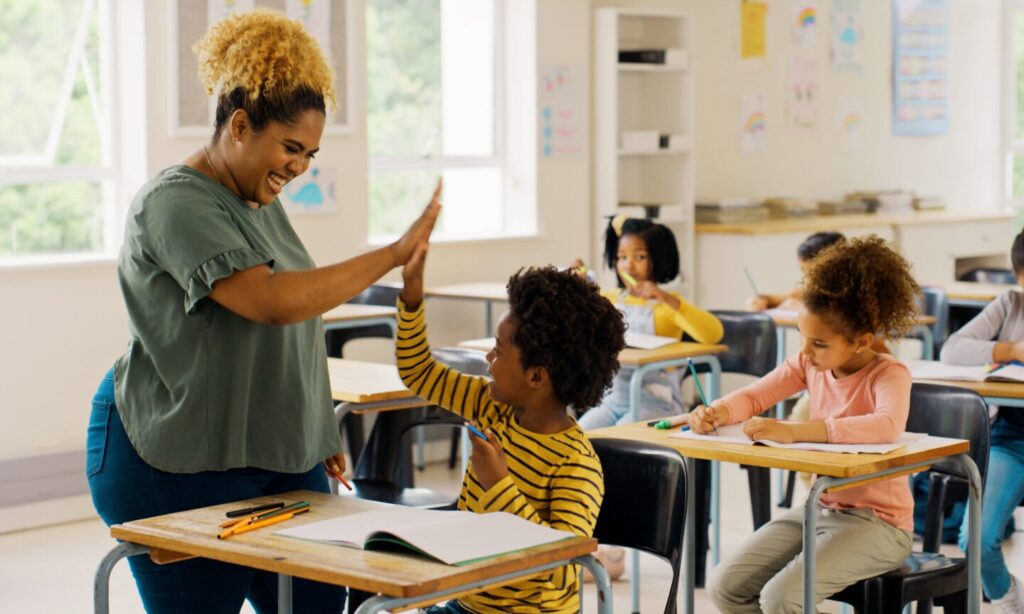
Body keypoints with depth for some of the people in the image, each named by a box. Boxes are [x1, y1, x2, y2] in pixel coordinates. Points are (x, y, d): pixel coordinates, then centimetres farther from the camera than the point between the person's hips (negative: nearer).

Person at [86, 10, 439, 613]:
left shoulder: (261, 201, 12)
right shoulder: (175, 203, -17)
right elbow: (272, 301, -30)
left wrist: (319, 435, 22)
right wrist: (393, 254, -24)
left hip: (276, 458, 8)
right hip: (180, 469, -8)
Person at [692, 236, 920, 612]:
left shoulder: (888, 375, -18)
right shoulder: (811, 364, 0)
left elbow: (886, 426, -39)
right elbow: (755, 396, 6)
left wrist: (792, 432, -46)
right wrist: (716, 413, -19)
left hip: (878, 522, -7)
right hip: (820, 509, 7)